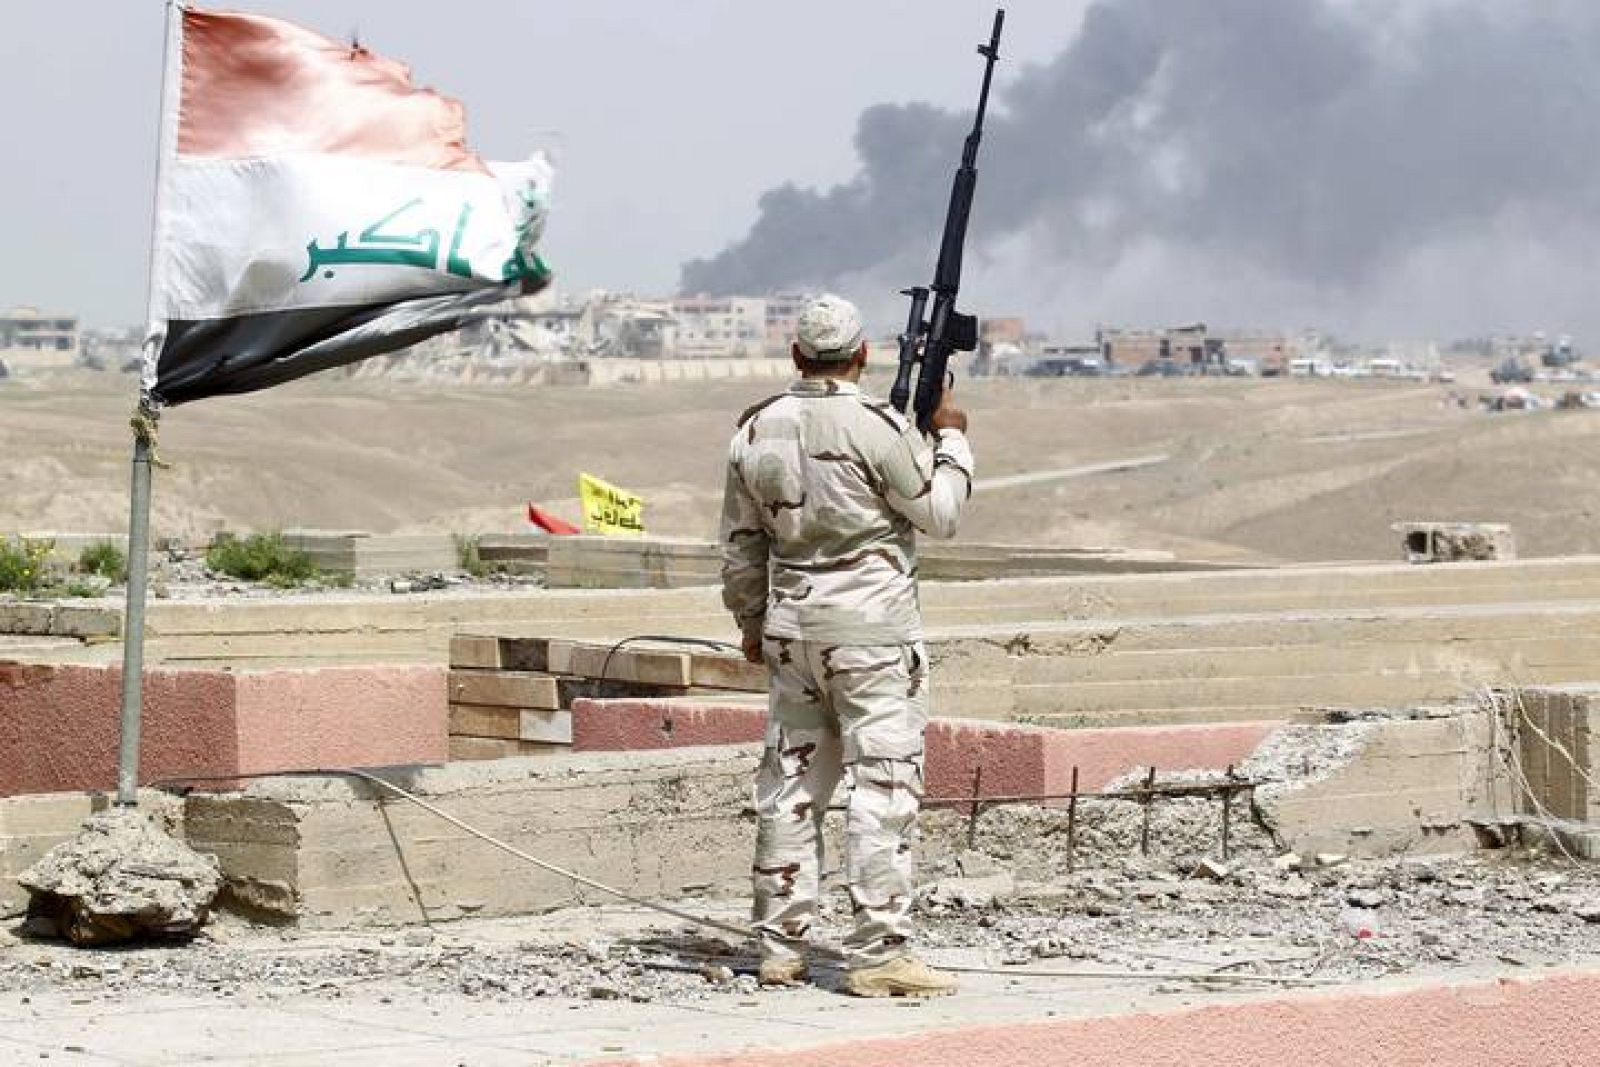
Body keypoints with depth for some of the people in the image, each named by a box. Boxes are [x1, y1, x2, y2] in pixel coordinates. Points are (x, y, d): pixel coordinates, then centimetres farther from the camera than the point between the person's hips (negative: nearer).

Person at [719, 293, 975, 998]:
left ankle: (781, 947, 16)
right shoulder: (877, 427, -13)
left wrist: (751, 622, 26)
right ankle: (877, 954, -7)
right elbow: (939, 515, -3)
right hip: (872, 630, -6)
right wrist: (951, 438, 12)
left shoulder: (756, 431, 5)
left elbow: (740, 544, 13)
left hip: (791, 626, 6)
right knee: (883, 787, -4)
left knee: (790, 782, 12)